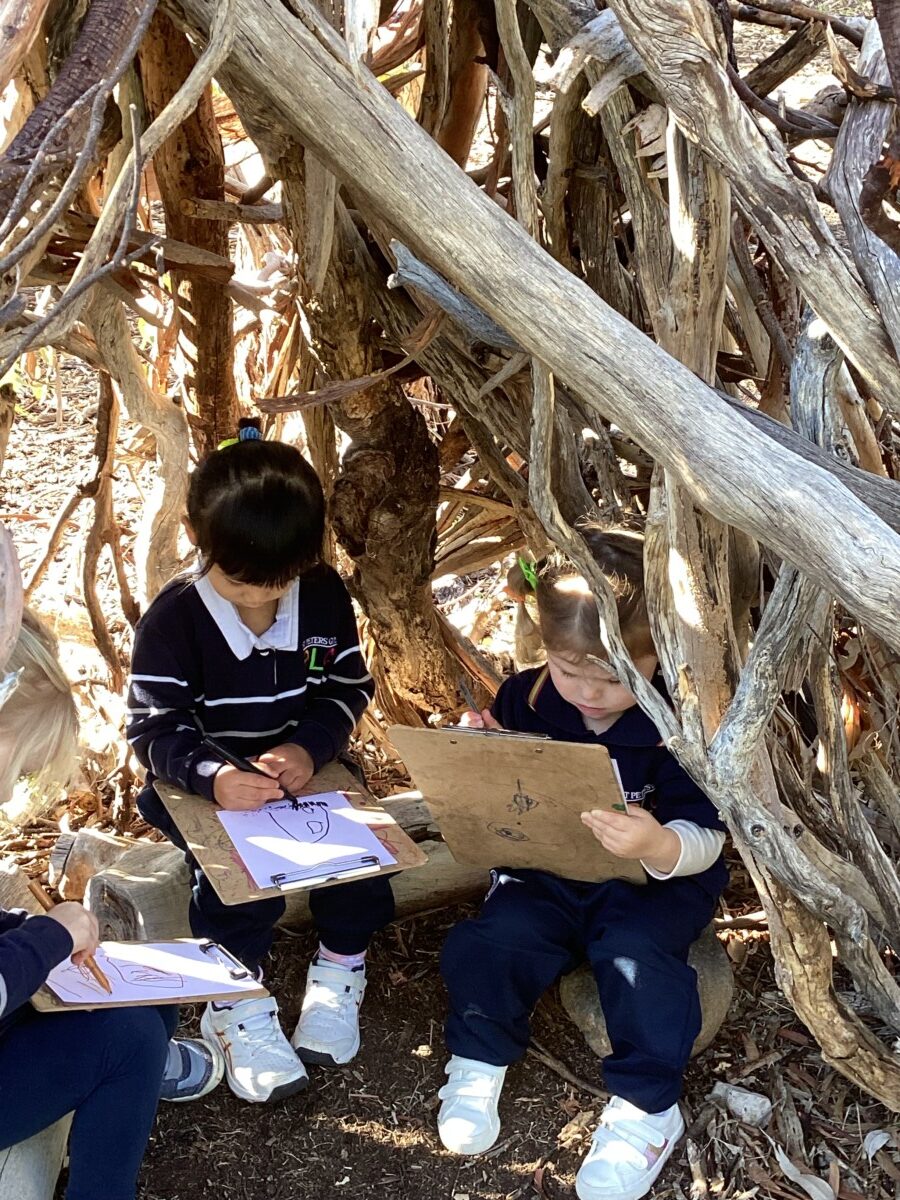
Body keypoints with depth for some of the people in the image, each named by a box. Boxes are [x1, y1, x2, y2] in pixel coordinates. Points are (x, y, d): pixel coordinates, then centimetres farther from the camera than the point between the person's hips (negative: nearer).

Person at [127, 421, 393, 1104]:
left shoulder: (325, 597, -6)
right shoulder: (172, 620, -16)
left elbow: (350, 689, -1)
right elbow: (154, 727, -17)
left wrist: (310, 747, -21)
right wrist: (213, 777, -36)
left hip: (306, 768, 3)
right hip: (205, 784, -3)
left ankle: (340, 971, 4)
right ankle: (238, 1005, -10)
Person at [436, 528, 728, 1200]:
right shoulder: (523, 701, -5)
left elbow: (705, 838, -16)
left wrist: (660, 847, -40)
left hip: (652, 884, -3)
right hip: (547, 876, 3)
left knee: (637, 952, -31)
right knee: (490, 938, -22)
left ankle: (647, 1108, -12)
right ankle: (479, 1062, 5)